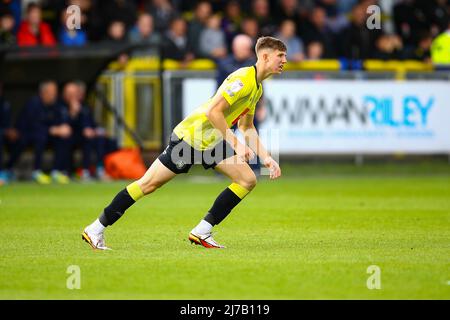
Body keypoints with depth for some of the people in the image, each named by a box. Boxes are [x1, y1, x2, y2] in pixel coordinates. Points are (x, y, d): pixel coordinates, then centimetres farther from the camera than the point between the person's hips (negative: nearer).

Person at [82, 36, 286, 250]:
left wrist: (266, 158, 13)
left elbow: (247, 126, 21)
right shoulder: (243, 79, -21)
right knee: (149, 184, -7)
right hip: (190, 136, -9)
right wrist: (235, 144, -26)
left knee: (248, 180, -1)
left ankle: (201, 232, 0)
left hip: (212, 142, 9)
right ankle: (96, 229, 2)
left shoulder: (257, 87, 11)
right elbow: (213, 111, -29)